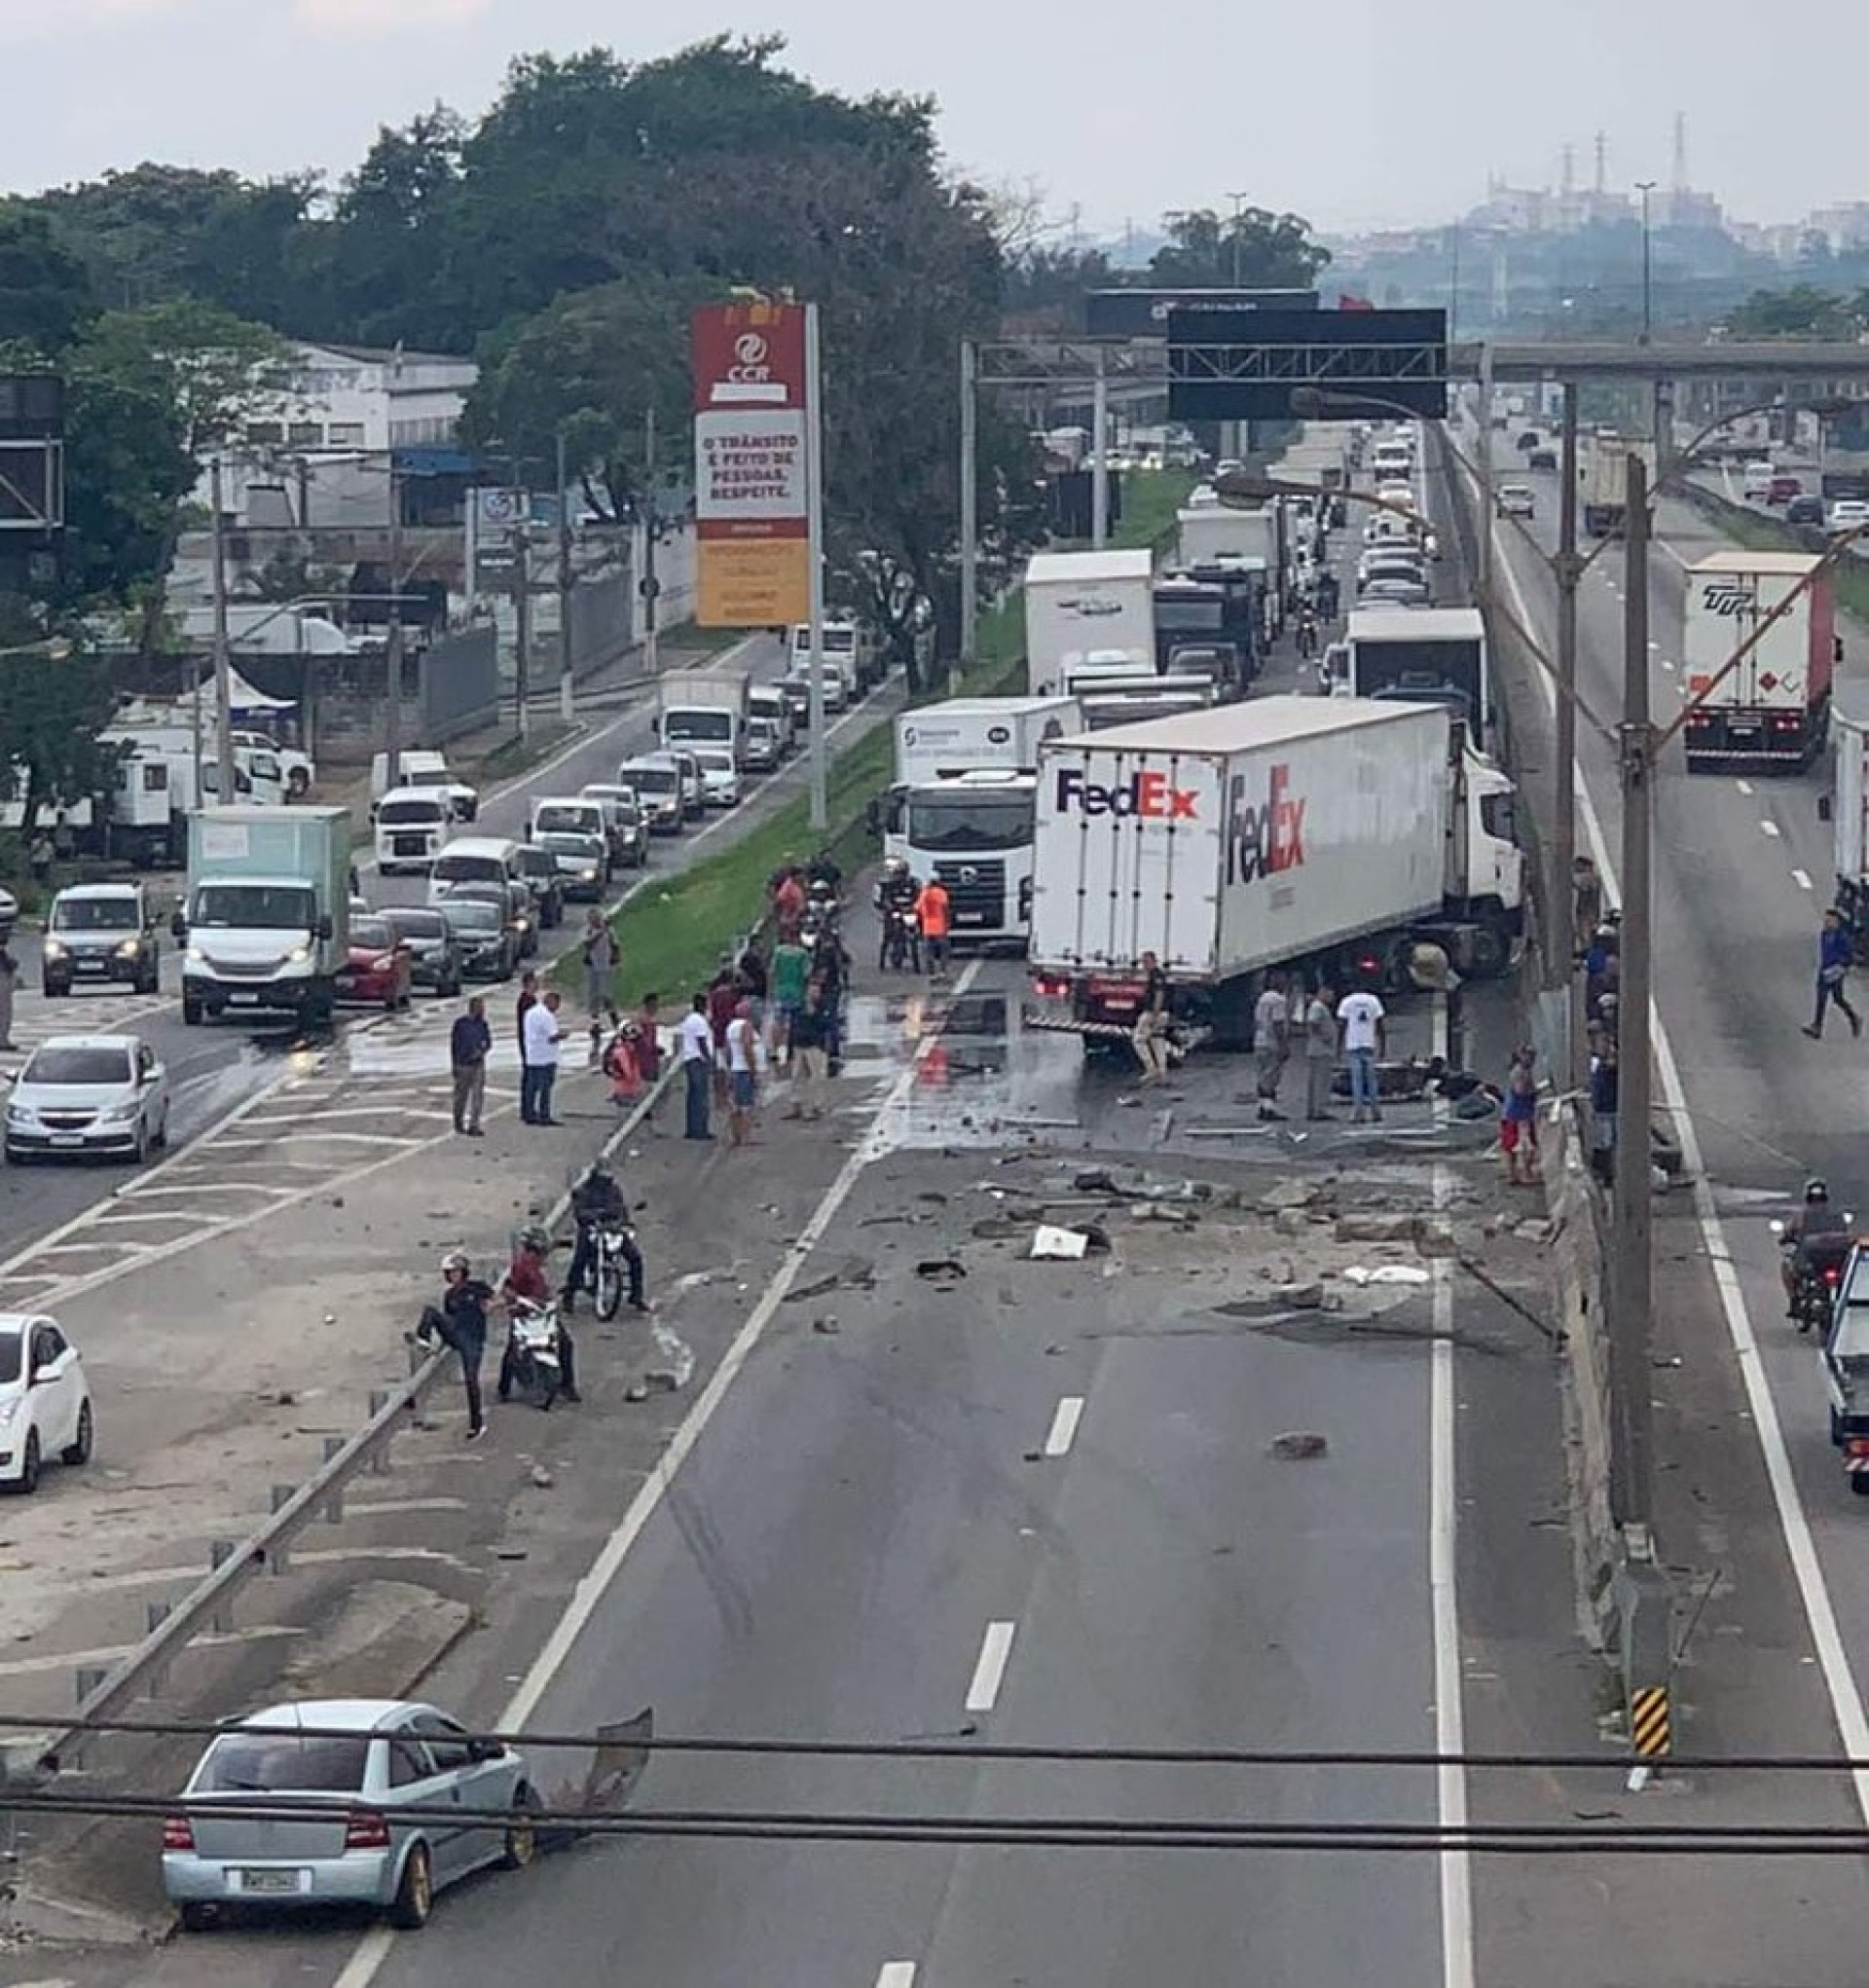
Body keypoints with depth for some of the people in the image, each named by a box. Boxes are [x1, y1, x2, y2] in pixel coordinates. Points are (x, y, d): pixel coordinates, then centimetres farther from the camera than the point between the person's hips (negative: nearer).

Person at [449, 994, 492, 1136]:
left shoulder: (483, 1024, 4)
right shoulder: (460, 1023, -6)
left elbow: (488, 1043, 12)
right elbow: (453, 1043, -2)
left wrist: (482, 1051, -11)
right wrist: (454, 1066, -4)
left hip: (478, 1064, 3)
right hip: (463, 1065, -3)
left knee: (478, 1095, -5)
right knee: (461, 1095, 7)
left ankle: (474, 1126, -4)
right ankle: (458, 1121, 27)